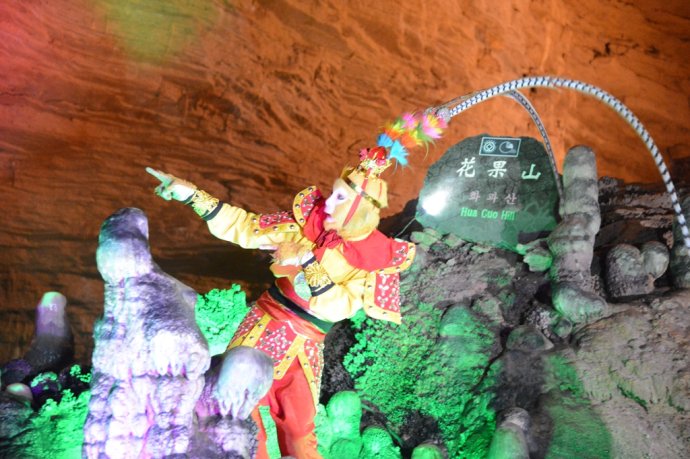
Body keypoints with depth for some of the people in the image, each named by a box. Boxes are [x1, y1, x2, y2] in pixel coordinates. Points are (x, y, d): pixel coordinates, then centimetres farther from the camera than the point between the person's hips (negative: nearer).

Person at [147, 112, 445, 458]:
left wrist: (308, 262, -29)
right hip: (262, 325, 2)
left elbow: (339, 307, -19)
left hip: (303, 348, -2)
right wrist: (190, 194, -8)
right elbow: (245, 228, -3)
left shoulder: (379, 257, -12)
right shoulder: (309, 219, -7)